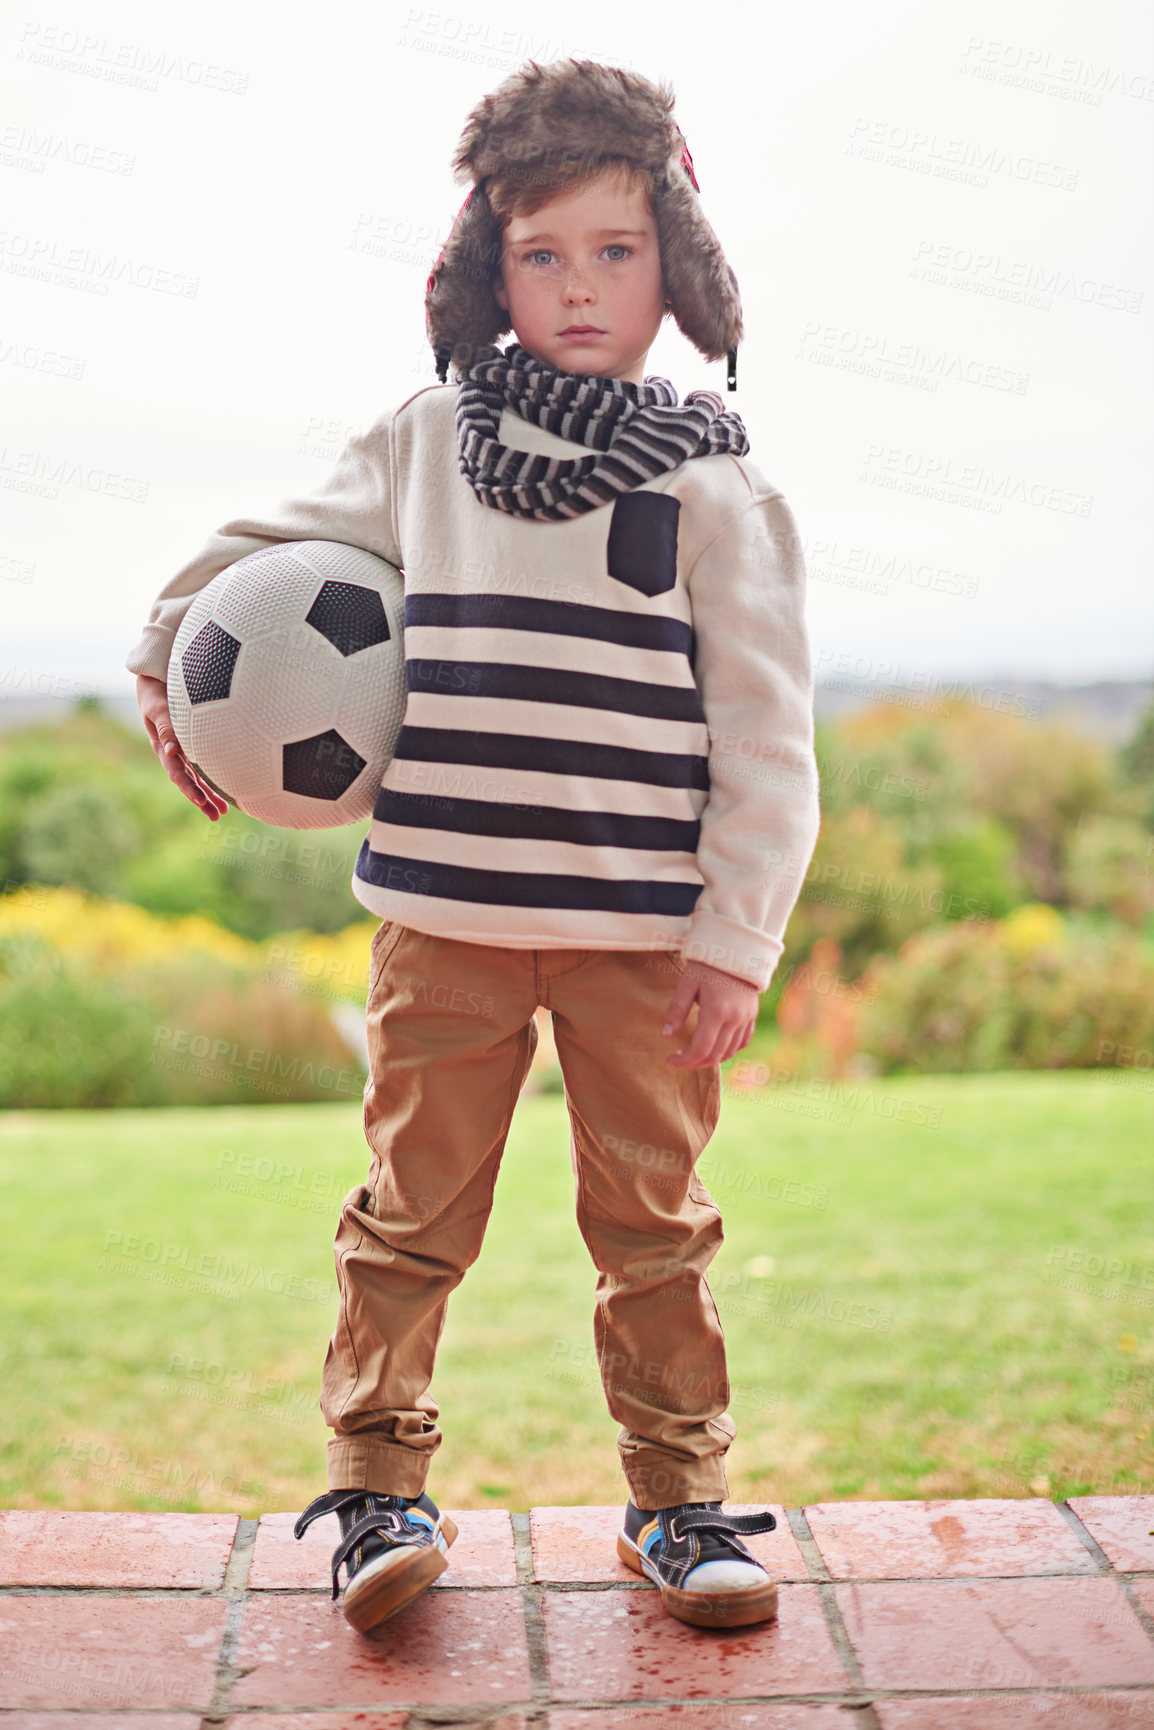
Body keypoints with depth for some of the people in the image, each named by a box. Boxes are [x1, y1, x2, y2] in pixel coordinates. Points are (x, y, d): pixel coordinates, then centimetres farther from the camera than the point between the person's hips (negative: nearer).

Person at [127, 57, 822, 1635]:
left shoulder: (714, 483, 1)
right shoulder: (422, 445, 7)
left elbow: (766, 732, -1)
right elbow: (277, 545, 25)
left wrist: (737, 938, -6)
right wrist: (175, 657, 15)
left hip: (645, 932, -1)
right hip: (443, 915, 1)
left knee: (652, 1223, 8)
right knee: (411, 1211, 7)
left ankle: (679, 1497, 21)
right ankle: (380, 1484, 21)